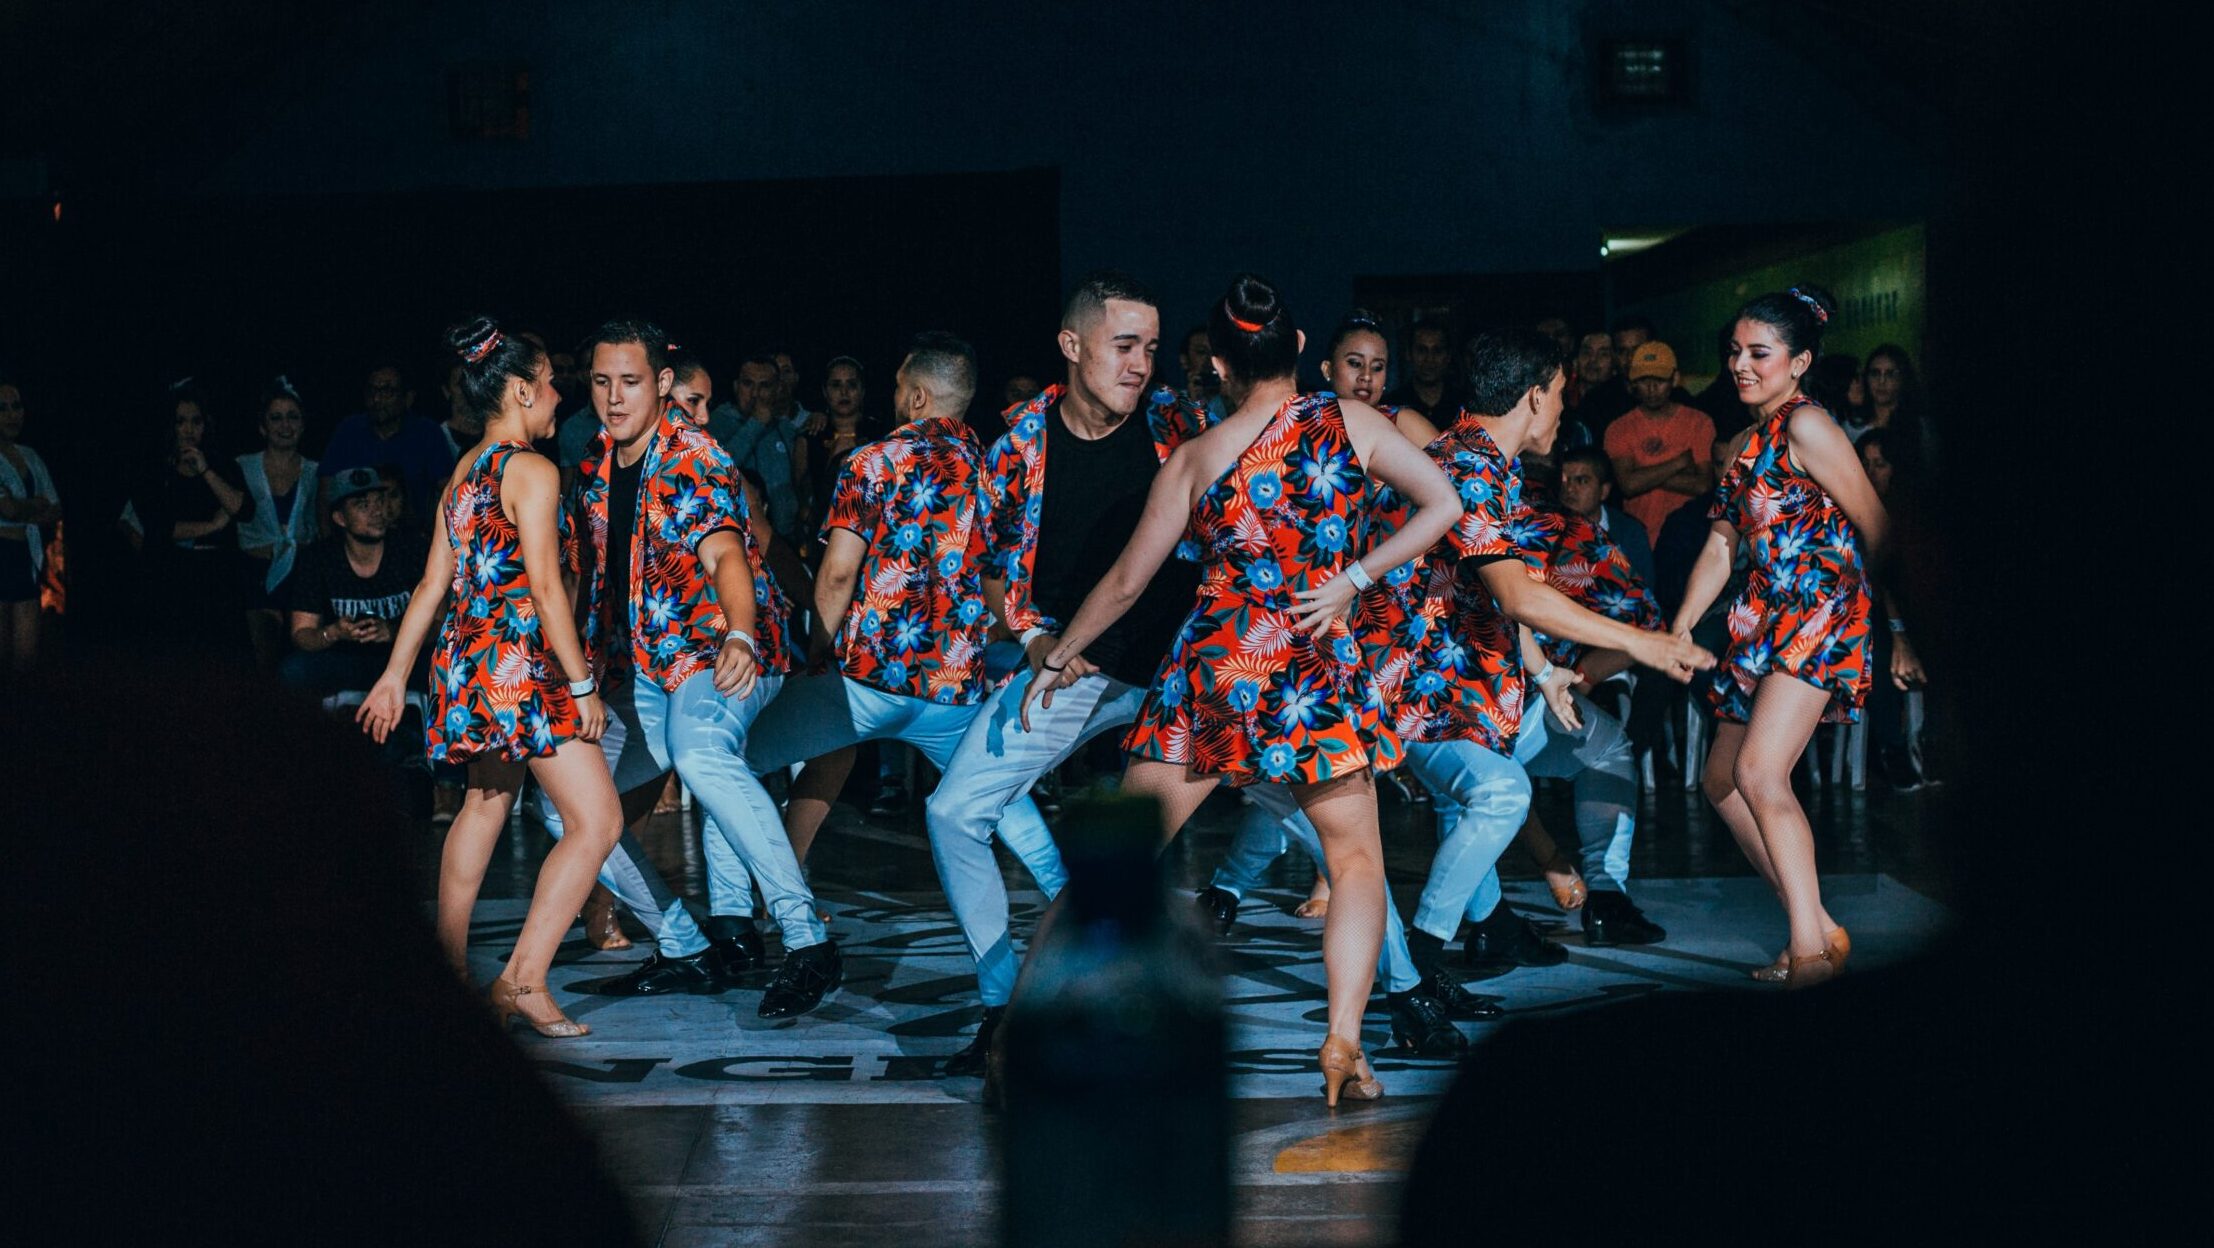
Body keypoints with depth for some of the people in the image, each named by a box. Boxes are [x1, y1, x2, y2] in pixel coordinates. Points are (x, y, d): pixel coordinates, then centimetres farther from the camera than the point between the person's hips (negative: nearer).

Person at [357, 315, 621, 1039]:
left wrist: (396, 673, 21)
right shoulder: (532, 471, -11)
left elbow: (433, 584, 16)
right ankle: (523, 979, -16)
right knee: (596, 820, -10)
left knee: (485, 805, 23)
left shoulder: (463, 473, 14)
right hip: (520, 660, -10)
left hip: (468, 656, 10)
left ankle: (450, 973, 29)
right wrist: (582, 684, -14)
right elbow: (546, 587, -16)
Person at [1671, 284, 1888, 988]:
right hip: (1763, 620, 10)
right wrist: (1679, 630, 8)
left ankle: (1815, 943, -18)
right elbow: (1721, 547, 17)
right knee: (1722, 781, 9)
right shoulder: (1743, 445, 18)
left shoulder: (1806, 427, -9)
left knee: (1760, 772, -21)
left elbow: (1876, 530, -6)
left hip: (1819, 613, -10)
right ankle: (1813, 930, 14)